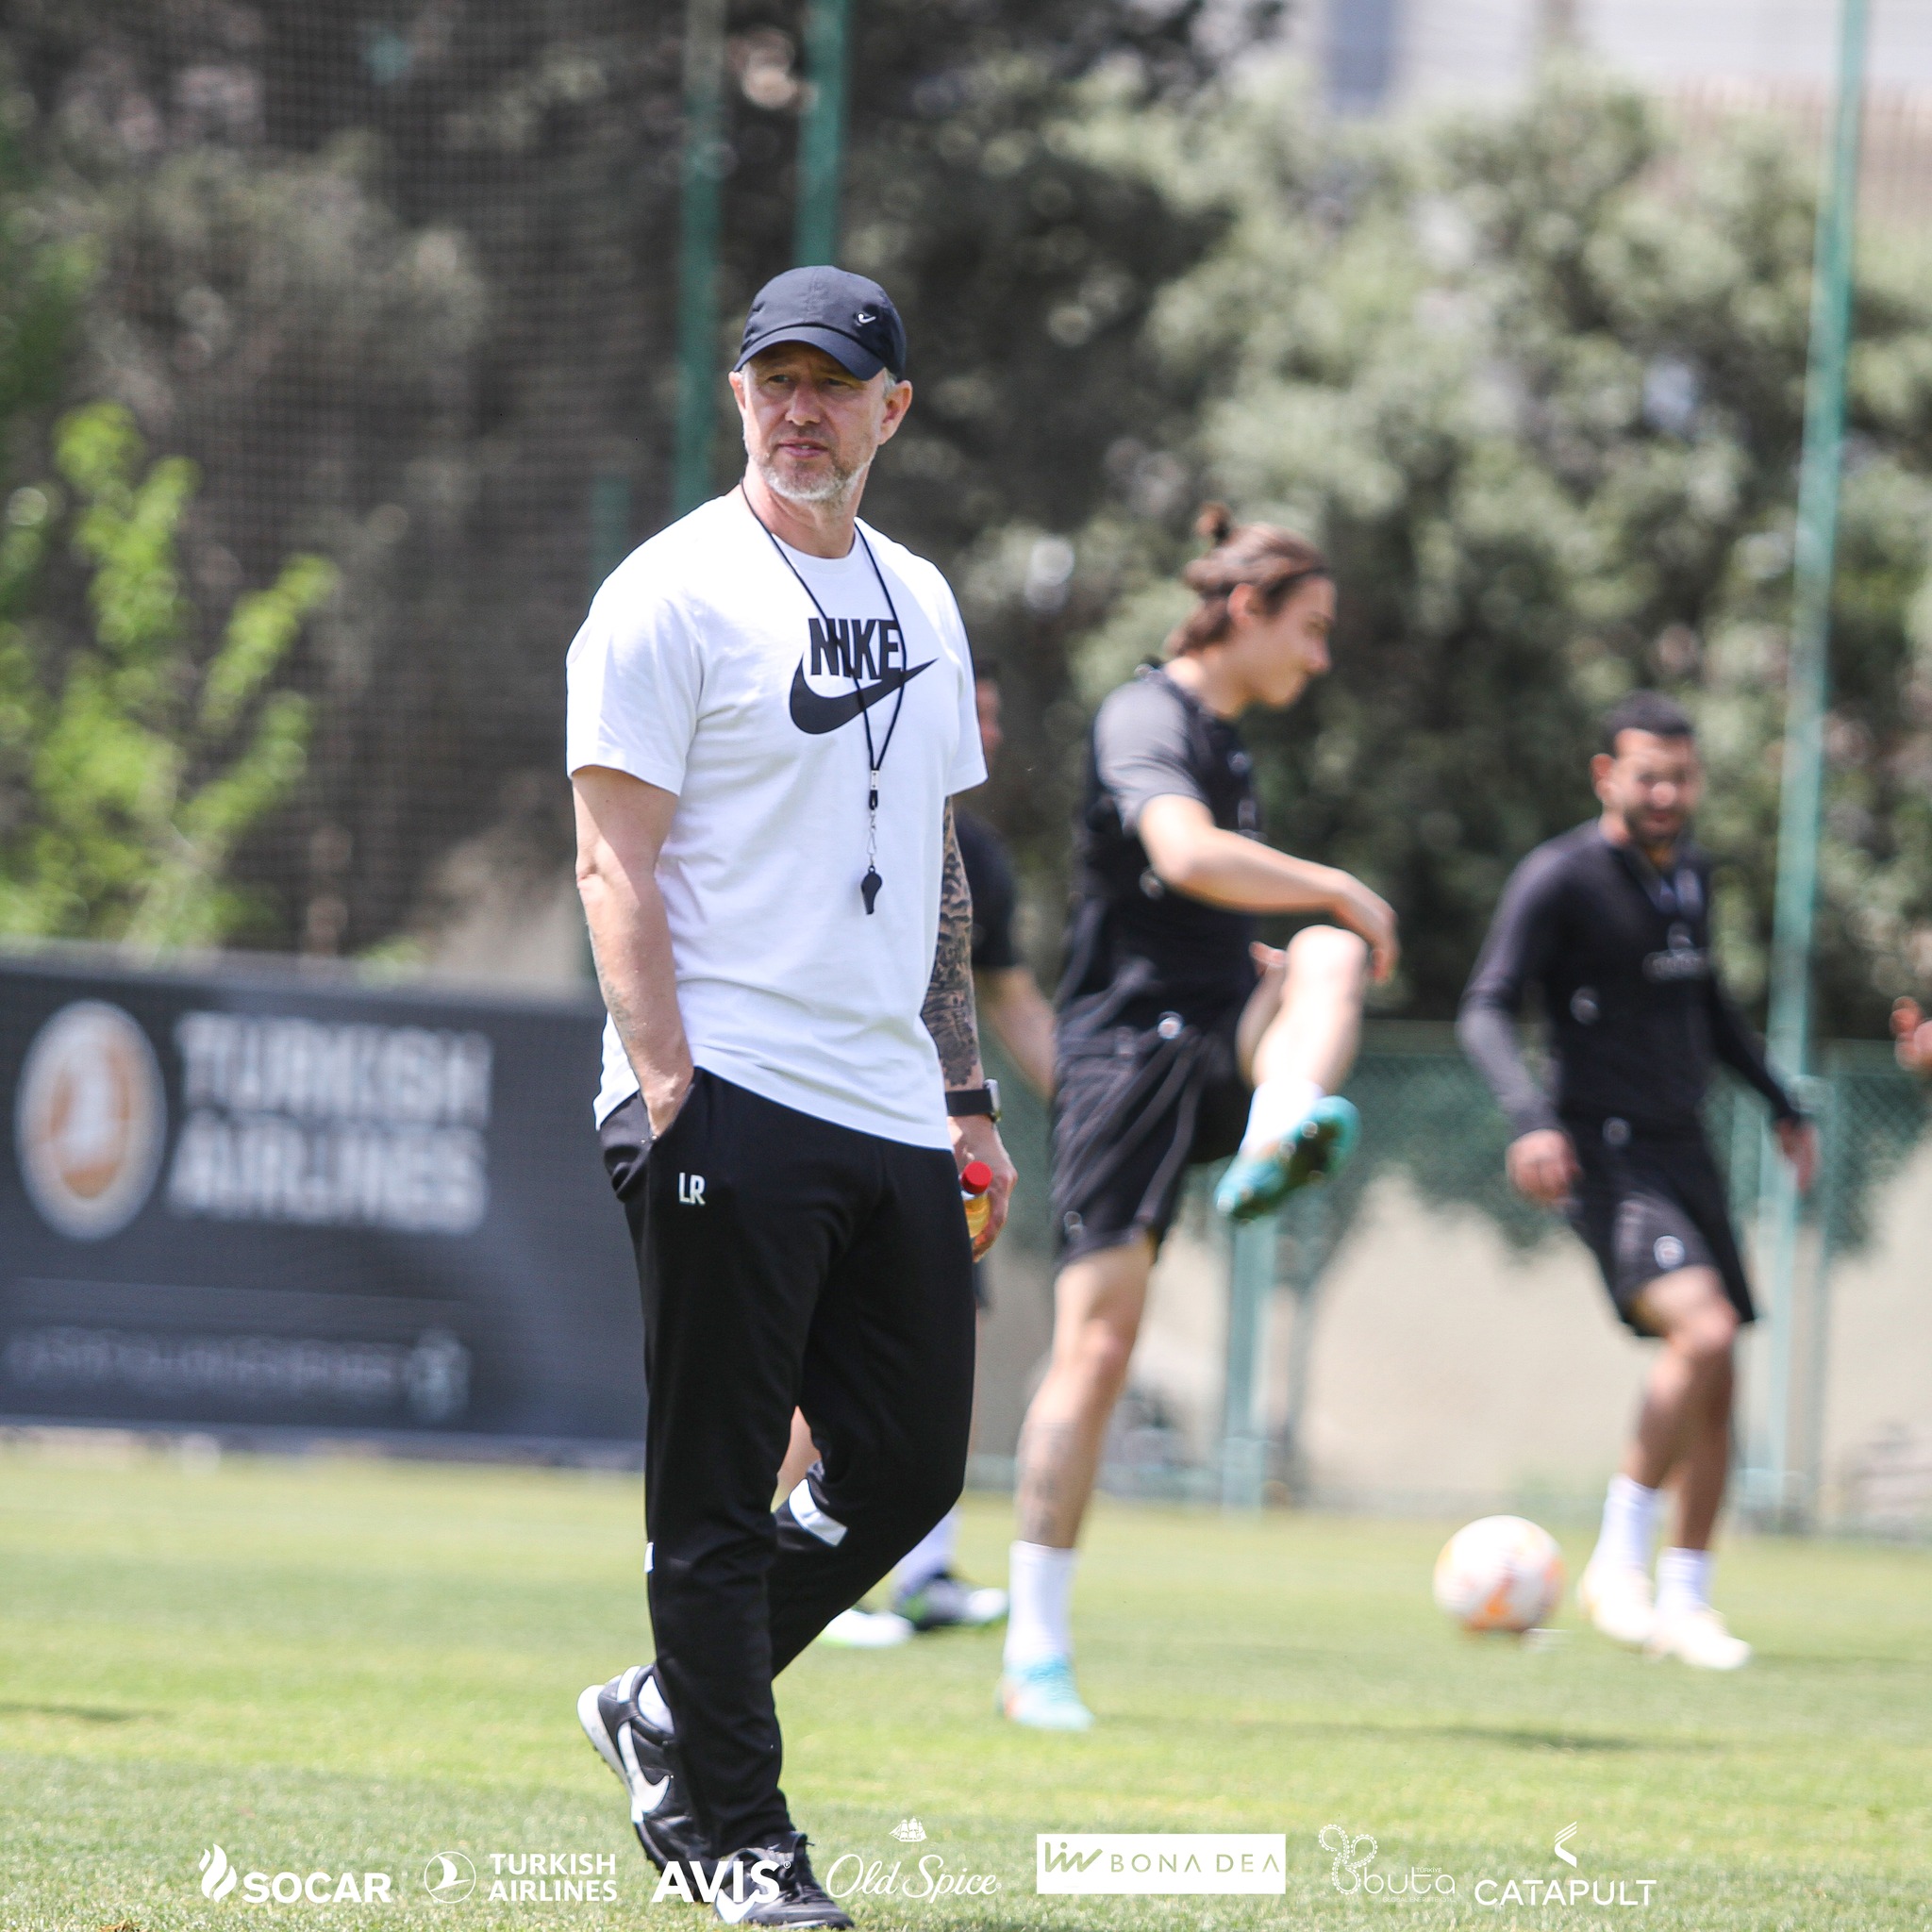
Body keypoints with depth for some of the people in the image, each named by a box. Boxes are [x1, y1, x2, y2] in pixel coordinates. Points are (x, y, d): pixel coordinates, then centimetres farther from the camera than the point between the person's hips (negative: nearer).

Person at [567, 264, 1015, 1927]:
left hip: (892, 1117, 7)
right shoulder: (673, 594, -4)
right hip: (733, 1102, -7)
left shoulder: (920, 601, 17)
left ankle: (670, 1719, 23)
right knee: (719, 1489, -3)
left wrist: (967, 1093, 18)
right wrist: (668, 1089, -19)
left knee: (911, 1463, 7)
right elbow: (616, 864, -10)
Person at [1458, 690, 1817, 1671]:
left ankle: (1686, 1601, 15)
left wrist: (1781, 1103, 26)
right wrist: (1529, 1117, -30)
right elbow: (1485, 1011, -14)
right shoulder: (1559, 878, -10)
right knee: (1703, 1329, -26)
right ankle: (1619, 1561, -14)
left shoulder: (1690, 871, 13)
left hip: (1682, 1146, 8)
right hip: (1604, 1151, -8)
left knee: (1713, 1387, 4)